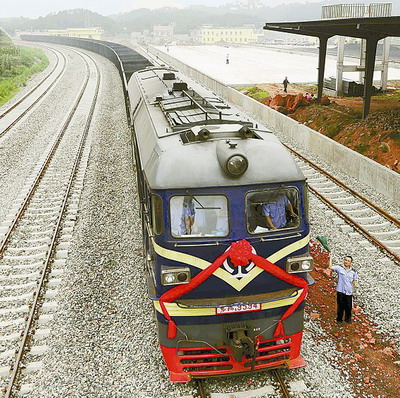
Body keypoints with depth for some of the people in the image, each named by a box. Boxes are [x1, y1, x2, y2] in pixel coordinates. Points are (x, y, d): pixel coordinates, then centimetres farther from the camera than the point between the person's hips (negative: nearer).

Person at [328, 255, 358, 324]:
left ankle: (348, 319, 29)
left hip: (349, 292, 2)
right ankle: (339, 319, 21)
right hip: (340, 291, -2)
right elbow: (330, 267, -11)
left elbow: (354, 281, 12)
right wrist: (330, 258, -13)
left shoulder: (353, 272, 5)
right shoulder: (339, 268, -2)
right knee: (340, 306, 5)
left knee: (349, 307, 8)